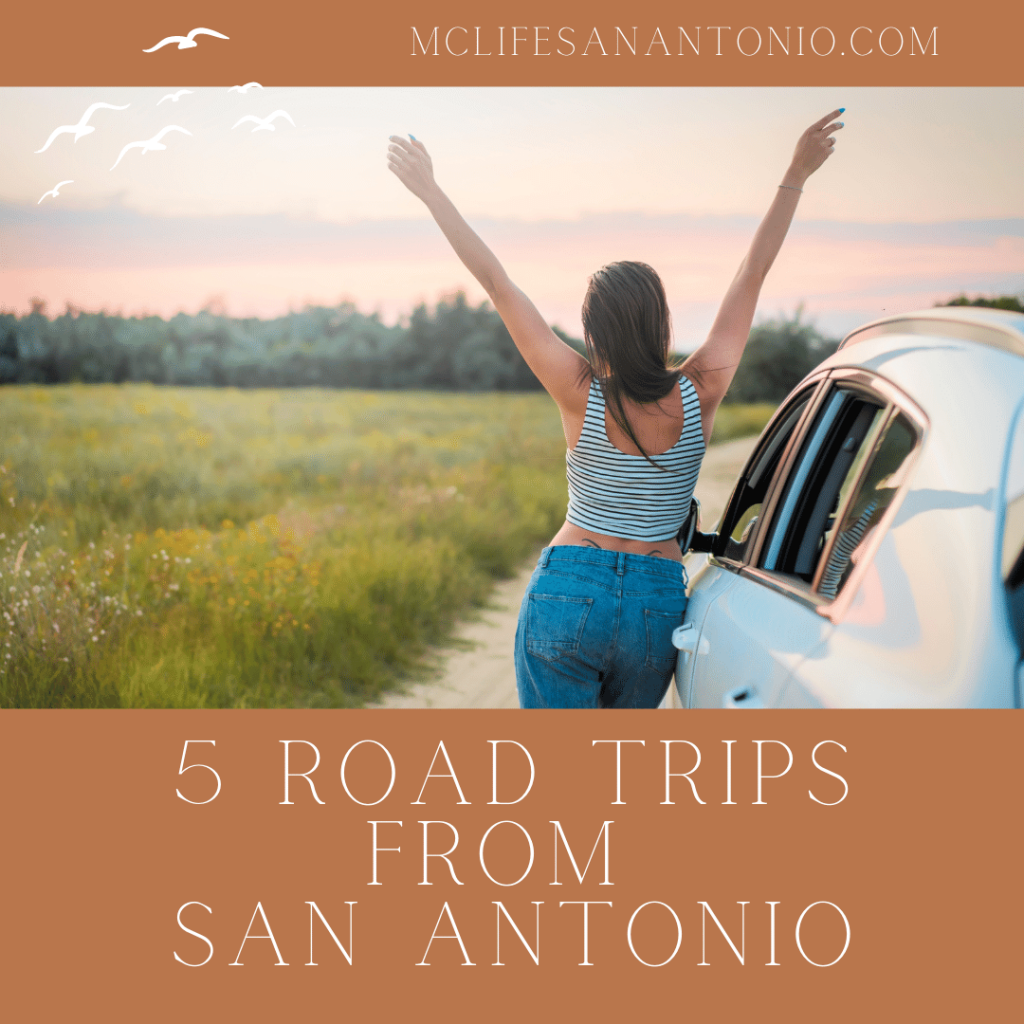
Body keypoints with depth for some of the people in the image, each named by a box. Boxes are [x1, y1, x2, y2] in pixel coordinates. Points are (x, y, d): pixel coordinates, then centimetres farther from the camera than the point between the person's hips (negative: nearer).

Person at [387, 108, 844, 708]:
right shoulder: (699, 394, -8)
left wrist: (430, 190, -3)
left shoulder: (581, 395, -11)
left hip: (566, 592, -2)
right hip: (658, 604, 2)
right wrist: (797, 175, 4)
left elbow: (498, 284, -8)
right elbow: (754, 271, -2)